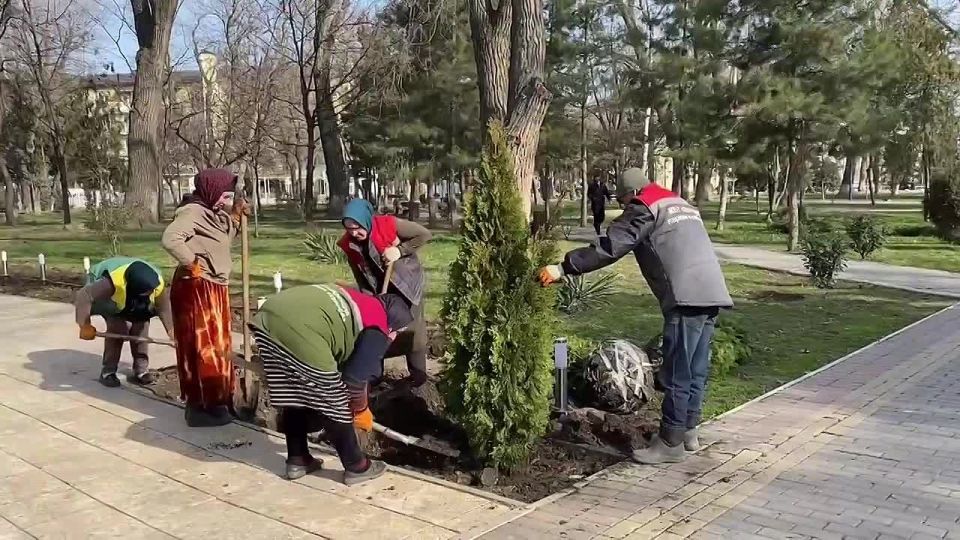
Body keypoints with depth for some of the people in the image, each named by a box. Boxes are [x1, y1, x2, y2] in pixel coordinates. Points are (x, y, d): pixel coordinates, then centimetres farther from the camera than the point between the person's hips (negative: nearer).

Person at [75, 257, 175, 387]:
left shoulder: (158, 282, -34)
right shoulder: (112, 283, -47)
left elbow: (164, 308, -18)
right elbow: (84, 296, -40)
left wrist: (172, 331, -15)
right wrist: (85, 326, -33)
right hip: (108, 300, -4)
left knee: (141, 327, -12)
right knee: (118, 327, -23)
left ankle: (141, 371, 1)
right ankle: (108, 372, -9)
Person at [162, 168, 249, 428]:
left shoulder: (214, 214, 12)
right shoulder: (192, 212, -16)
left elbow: (224, 240, 24)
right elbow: (170, 239, -30)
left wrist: (235, 217, 10)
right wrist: (192, 264, -20)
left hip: (215, 289, 10)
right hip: (196, 289, -10)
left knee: (217, 346, 16)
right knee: (202, 347, -4)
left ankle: (217, 401, 27)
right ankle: (201, 407, 5)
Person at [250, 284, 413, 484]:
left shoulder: (358, 302, 31)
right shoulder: (377, 331, 8)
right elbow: (356, 377, 5)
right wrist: (361, 410, 24)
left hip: (268, 316, 8)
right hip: (300, 332, -8)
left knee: (292, 396, 25)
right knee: (333, 405, 10)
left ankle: (297, 460, 36)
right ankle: (356, 467, 25)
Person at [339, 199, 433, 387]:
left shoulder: (388, 224, -28)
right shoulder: (348, 244, -15)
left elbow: (424, 234, -21)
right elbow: (360, 276, -6)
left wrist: (399, 250, -28)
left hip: (407, 281, -4)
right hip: (379, 287, 4)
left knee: (412, 328, 1)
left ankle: (418, 373, 14)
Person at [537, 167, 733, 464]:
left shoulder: (644, 209, 0)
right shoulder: (681, 204, 27)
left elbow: (608, 248, -9)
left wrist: (562, 268, -8)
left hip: (687, 297, -9)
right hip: (712, 293, 9)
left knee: (677, 374, -2)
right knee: (696, 370, 15)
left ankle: (670, 443, 5)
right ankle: (688, 431, 24)